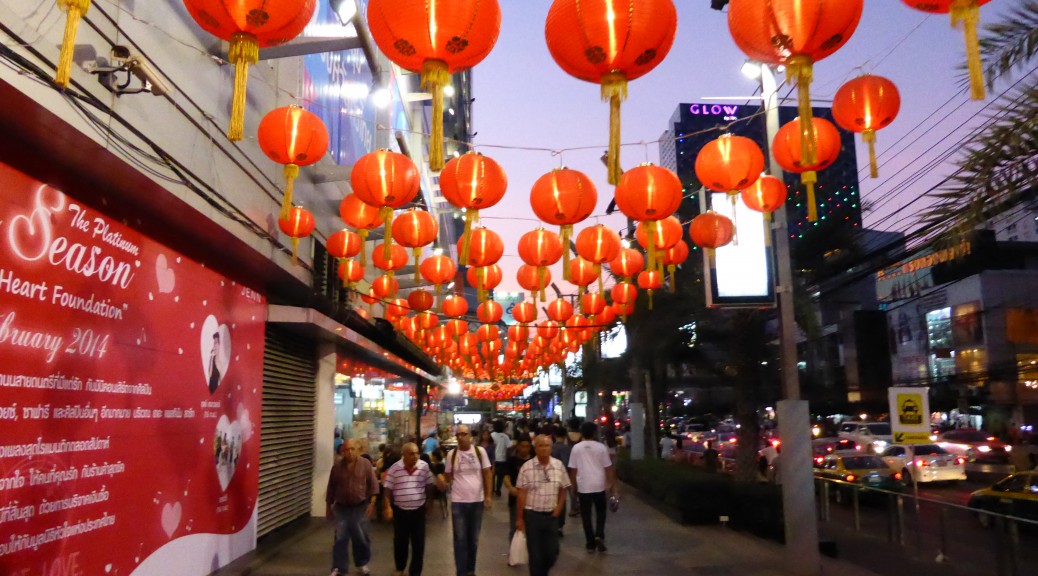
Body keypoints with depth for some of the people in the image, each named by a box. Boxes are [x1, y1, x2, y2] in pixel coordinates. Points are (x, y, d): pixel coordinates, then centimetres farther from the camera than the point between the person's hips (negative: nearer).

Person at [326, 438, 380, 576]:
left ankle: (362, 564, 27)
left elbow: (373, 485, -4)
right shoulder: (337, 466, 1)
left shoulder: (365, 464, -5)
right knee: (340, 539, 2)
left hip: (361, 507, -1)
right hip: (341, 508, 1)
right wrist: (328, 506, 9)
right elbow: (331, 488, 8)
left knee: (362, 538, 7)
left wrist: (372, 503, -10)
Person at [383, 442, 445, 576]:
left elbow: (432, 482, 4)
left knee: (418, 543, 5)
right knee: (400, 541, 15)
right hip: (400, 511, 0)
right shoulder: (394, 468, -10)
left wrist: (440, 484, -17)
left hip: (418, 510, 1)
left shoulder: (424, 467, -7)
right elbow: (388, 489, -3)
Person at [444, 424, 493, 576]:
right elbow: (448, 476, 10)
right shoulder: (452, 454, -3)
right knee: (460, 539, 3)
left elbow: (487, 474, 0)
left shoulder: (480, 451, -4)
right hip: (458, 501, -1)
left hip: (477, 500, 1)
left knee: (474, 539, 14)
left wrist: (488, 496, -5)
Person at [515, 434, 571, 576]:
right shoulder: (527, 467, -10)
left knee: (552, 552, 9)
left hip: (551, 515, 3)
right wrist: (520, 518, -5)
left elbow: (564, 489, 10)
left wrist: (559, 508, 1)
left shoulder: (559, 465, -1)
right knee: (535, 553, 5)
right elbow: (522, 494, -6)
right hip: (532, 514, -3)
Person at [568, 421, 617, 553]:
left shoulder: (576, 448, -1)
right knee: (600, 512, 18)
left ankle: (591, 544, 11)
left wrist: (574, 486, 11)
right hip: (599, 485, 0)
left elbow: (573, 470, 0)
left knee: (586, 515, 9)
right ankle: (599, 536, -1)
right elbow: (608, 468, 0)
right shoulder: (601, 447, -2)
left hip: (583, 486, 0)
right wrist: (612, 485, 7)